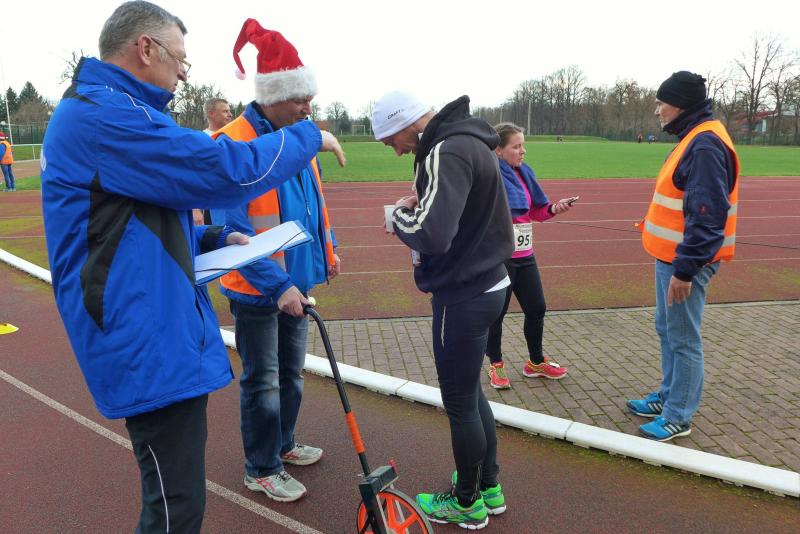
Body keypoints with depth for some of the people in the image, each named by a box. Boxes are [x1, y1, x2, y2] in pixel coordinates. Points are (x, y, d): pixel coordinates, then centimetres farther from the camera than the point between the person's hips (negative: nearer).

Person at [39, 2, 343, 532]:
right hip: (151, 348, -11)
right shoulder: (105, 115, -16)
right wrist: (307, 137, -5)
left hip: (167, 335, 11)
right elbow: (226, 169, -20)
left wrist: (214, 239, 12)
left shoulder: (105, 110, 19)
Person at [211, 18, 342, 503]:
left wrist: (328, 248, 14)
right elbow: (234, 231, -24)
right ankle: (261, 470, 25)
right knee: (263, 382, 6)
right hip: (257, 290, -8)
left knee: (292, 372, 21)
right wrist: (277, 285, -28)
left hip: (297, 280, 8)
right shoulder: (233, 144, -21)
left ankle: (282, 445, 41)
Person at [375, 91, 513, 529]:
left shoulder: (447, 152, -22)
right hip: (486, 283, 10)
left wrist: (399, 214, -13)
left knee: (459, 402, 7)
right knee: (471, 392, 23)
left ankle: (467, 503, 27)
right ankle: (489, 486, 39)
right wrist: (419, 205, 4)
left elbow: (431, 234, -33)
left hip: (463, 297, -10)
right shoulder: (467, 140, 10)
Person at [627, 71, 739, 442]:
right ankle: (669, 396, 33)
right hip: (671, 256, 10)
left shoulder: (706, 146, -20)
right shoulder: (694, 139, 13)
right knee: (667, 330, 19)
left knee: (683, 339, 1)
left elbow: (707, 216, -25)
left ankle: (678, 417, 13)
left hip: (685, 262, -10)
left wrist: (685, 268, -24)